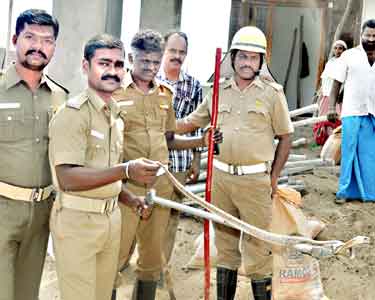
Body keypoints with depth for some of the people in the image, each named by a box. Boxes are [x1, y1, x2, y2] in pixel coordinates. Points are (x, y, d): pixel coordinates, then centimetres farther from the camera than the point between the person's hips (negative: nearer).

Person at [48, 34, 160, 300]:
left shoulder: (115, 116, 13)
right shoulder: (74, 113, -14)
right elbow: (67, 178, -25)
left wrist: (129, 199, 8)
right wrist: (126, 170, -32)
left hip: (112, 217, 8)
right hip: (77, 219, -8)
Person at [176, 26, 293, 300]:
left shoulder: (272, 93, -1)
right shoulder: (218, 91, 8)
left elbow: (285, 137, 2)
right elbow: (192, 123, 15)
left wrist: (274, 177, -1)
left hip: (256, 180, -4)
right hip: (221, 177, 4)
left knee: (258, 245, -1)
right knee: (225, 242, 15)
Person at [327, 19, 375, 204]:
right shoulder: (349, 56, 1)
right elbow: (337, 83, 1)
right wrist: (331, 107, -7)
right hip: (352, 112, -2)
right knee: (349, 152, 2)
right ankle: (345, 191, 11)